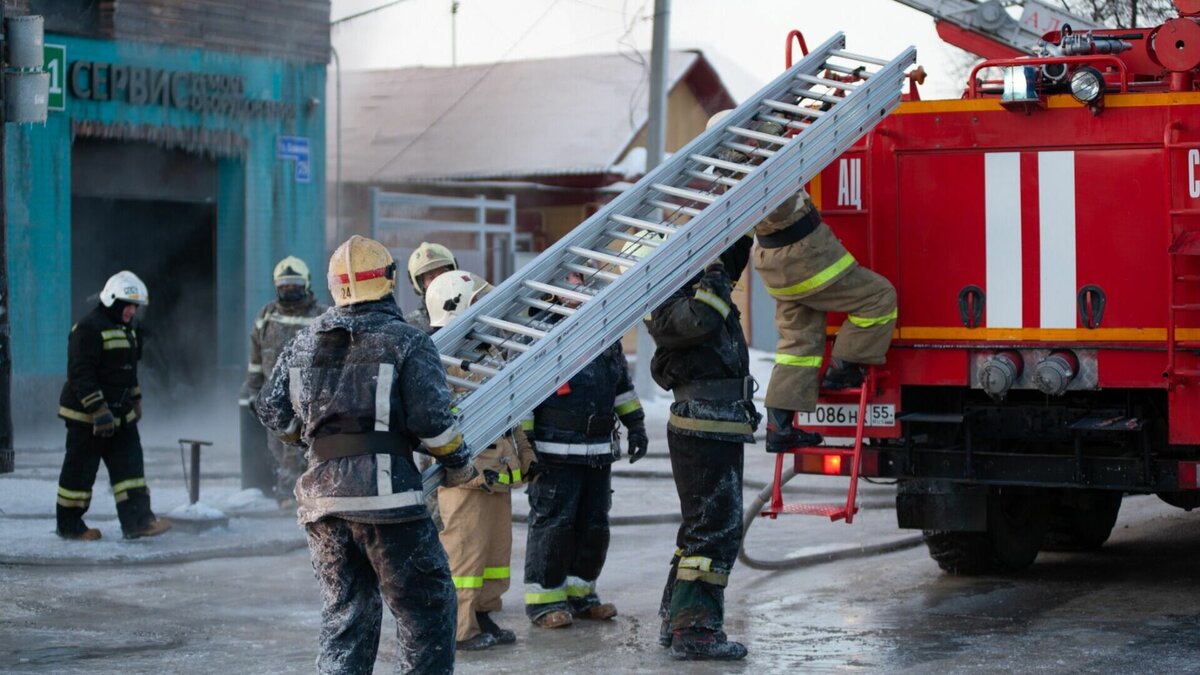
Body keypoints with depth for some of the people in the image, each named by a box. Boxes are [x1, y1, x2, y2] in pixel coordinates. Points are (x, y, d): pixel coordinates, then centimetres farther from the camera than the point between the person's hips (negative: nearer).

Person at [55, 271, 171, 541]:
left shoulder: (128, 330, 14)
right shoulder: (89, 328, -17)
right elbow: (81, 374, -23)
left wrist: (135, 402, 24)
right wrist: (99, 410, -27)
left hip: (120, 414, 9)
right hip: (87, 415, -9)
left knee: (130, 465, 1)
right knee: (80, 470, 0)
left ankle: (137, 520, -1)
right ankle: (69, 525, 10)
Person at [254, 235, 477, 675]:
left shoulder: (303, 345, 12)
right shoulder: (406, 343, -5)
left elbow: (270, 409, 17)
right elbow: (432, 419, -11)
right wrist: (460, 465, 5)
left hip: (322, 496, 6)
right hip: (385, 493, -6)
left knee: (344, 611, 14)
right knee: (426, 605, 3)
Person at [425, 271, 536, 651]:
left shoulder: (488, 354, 18)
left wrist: (525, 454, 18)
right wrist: (474, 467, -24)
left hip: (499, 473, 10)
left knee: (496, 548, 13)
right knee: (465, 552, -5)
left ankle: (483, 616, 22)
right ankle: (460, 629, 0)